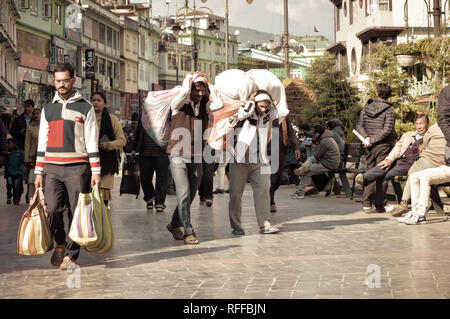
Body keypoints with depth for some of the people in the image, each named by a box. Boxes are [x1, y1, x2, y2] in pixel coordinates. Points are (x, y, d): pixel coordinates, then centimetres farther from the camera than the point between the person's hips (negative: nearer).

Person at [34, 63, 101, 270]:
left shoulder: (85, 108, 5)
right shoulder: (48, 109, 15)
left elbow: (92, 142, 3)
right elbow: (42, 143, 16)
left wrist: (96, 171, -4)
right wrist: (38, 172, 10)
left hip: (78, 168, -2)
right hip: (52, 168, 2)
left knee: (76, 212, -2)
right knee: (52, 209, -10)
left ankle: (71, 254, 8)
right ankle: (60, 244, 14)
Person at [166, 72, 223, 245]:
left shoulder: (205, 106, 5)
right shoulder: (178, 105, -6)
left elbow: (219, 104, -15)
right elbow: (184, 93, -27)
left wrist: (208, 84, -6)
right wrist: (189, 78, -8)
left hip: (197, 159, 5)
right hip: (179, 157, -4)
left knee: (189, 196, 12)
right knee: (184, 195, -12)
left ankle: (174, 225, 32)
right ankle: (188, 232, -7)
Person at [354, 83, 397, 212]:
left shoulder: (366, 108, 7)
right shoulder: (389, 110, -8)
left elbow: (359, 126, 2)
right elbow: (387, 130, -17)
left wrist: (367, 138, -9)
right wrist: (371, 140, -13)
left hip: (370, 147, 5)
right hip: (384, 146, -5)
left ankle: (366, 203, 11)